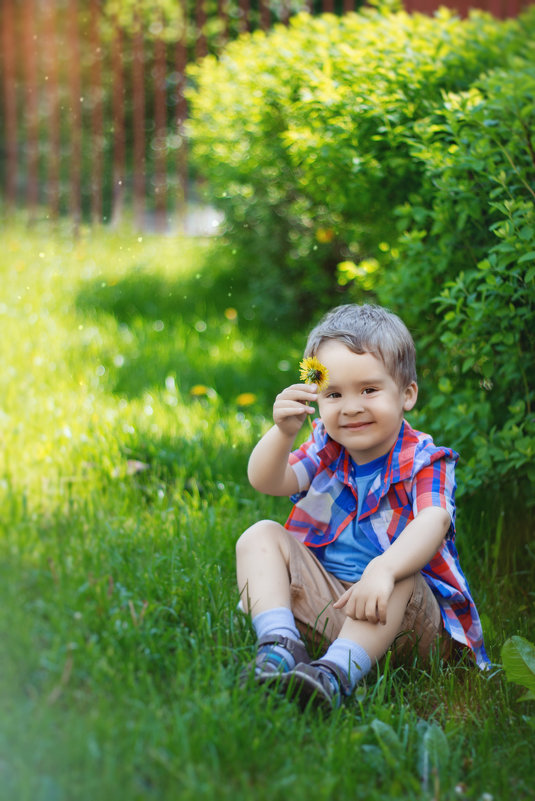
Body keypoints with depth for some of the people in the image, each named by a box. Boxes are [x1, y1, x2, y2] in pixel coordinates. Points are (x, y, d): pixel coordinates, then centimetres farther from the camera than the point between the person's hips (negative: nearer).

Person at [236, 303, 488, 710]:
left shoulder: (424, 462, -10)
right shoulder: (326, 451, 5)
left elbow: (433, 521, -30)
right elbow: (266, 481, -9)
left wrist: (383, 569, -50)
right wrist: (283, 433, -31)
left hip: (405, 617, -5)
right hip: (322, 599, 5)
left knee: (399, 576, -36)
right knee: (261, 536, -9)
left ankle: (337, 672, -49)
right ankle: (280, 643, -30)